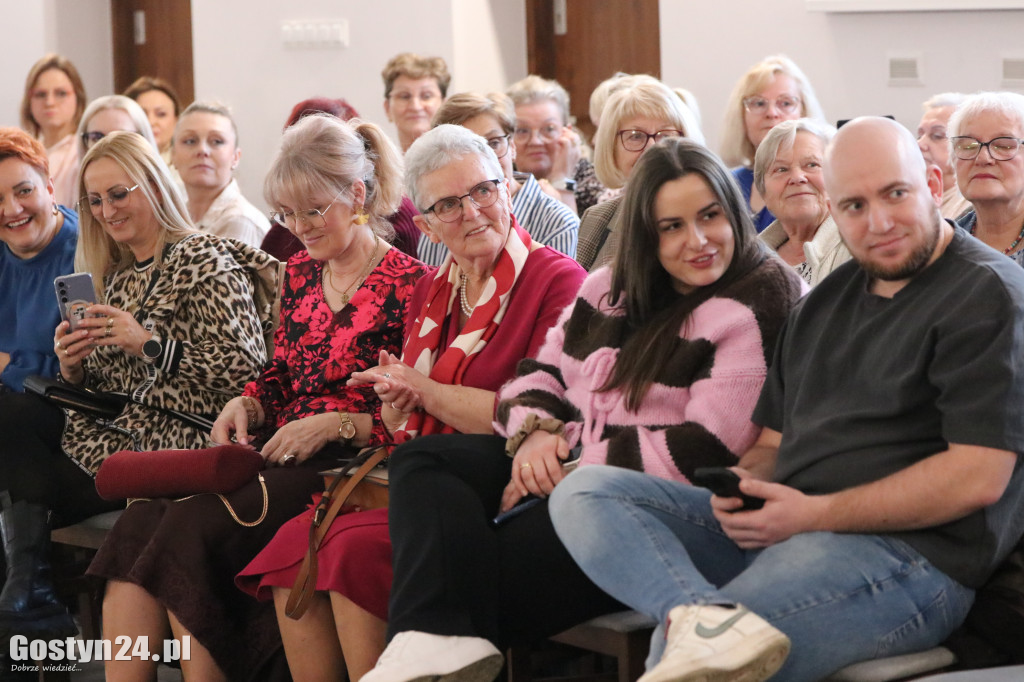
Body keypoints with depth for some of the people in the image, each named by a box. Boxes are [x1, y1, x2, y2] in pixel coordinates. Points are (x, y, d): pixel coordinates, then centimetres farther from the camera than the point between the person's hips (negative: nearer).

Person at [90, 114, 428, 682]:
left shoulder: (409, 285, -4)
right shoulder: (299, 273, 18)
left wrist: (335, 424, -15)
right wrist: (245, 405, 4)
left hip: (347, 465, -7)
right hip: (274, 456, 7)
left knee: (193, 526, -28)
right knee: (140, 523, -20)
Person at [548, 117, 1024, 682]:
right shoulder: (827, 300, 22)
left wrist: (813, 514, -16)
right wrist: (745, 484, -2)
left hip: (903, 551, -9)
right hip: (779, 528, 9)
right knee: (584, 493, -14)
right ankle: (706, 615, -37)